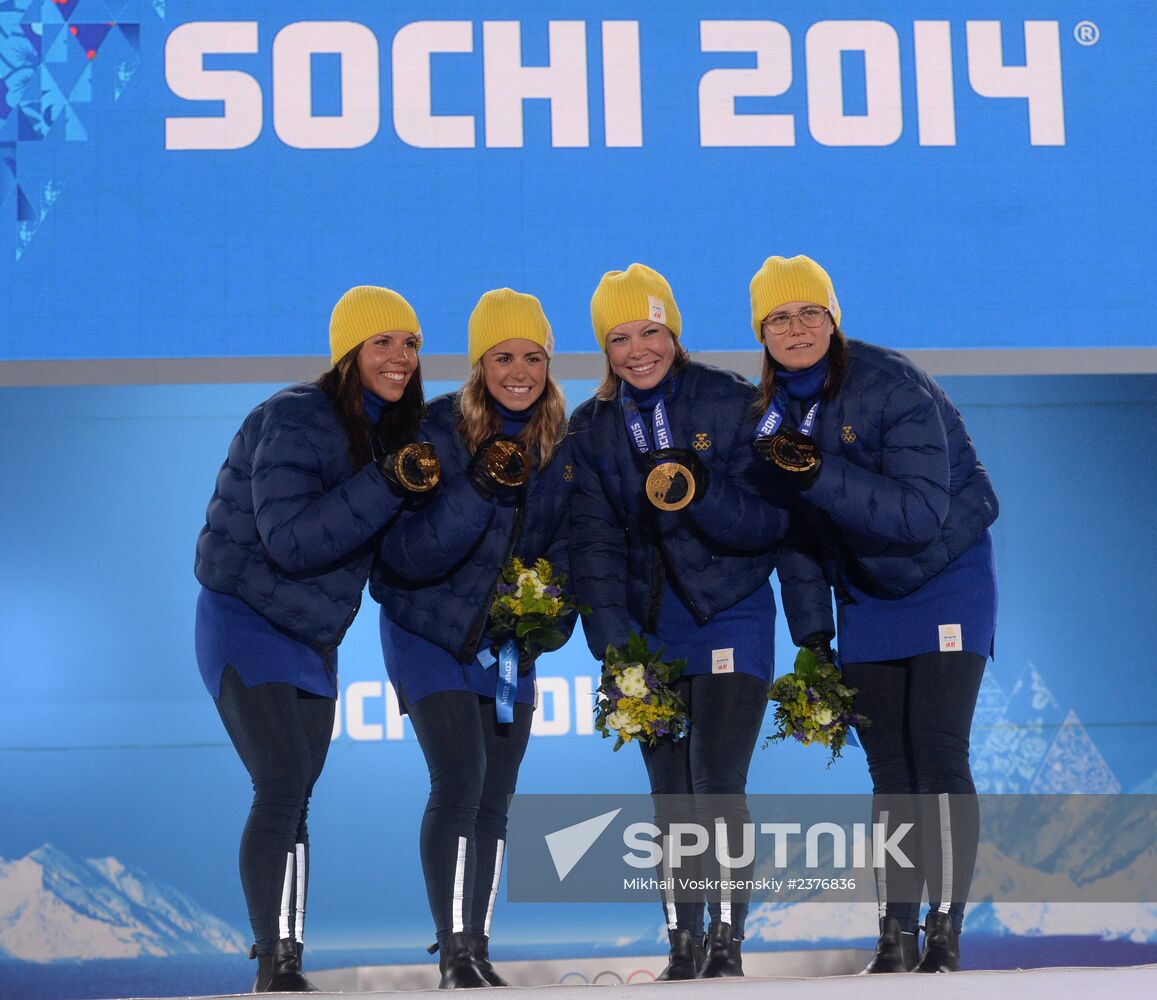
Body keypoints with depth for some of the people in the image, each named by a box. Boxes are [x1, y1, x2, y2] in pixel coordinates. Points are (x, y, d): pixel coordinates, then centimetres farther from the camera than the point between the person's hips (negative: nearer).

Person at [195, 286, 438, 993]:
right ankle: (275, 966, -14)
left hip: (313, 639, 8)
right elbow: (292, 541, -27)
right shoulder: (297, 420, -19)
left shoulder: (392, 430, 5)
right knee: (283, 788, -17)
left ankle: (286, 963, 14)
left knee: (294, 799, 8)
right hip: (248, 625, -8)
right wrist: (388, 483, -31)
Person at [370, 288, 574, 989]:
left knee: (496, 799, 7)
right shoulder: (440, 431, -16)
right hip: (432, 634, -5)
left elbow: (567, 544, 6)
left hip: (511, 642, 5)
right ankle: (453, 955, -12)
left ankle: (479, 949, 18)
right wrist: (477, 490, -34)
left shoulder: (564, 443, -2)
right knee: (460, 780, -17)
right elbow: (409, 555, -22)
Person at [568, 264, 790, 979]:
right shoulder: (591, 429, 4)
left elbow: (770, 520, -10)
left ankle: (728, 940, -5)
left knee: (717, 779, -13)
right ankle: (683, 947, 12)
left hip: (730, 617, -3)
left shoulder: (732, 403, -6)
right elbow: (595, 543, 1)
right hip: (649, 630, 4)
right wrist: (614, 642, -10)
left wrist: (701, 493, -28)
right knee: (670, 793, 5)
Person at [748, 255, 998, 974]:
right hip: (864, 597, 5)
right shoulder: (776, 414, -2)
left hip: (946, 585, -5)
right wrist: (812, 639, 0)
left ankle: (945, 935, -6)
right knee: (890, 774, 4)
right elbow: (795, 535, 4)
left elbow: (920, 515, -29)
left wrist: (819, 473, -34)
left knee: (939, 761, -13)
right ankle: (895, 939, 7)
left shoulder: (894, 387, -21)